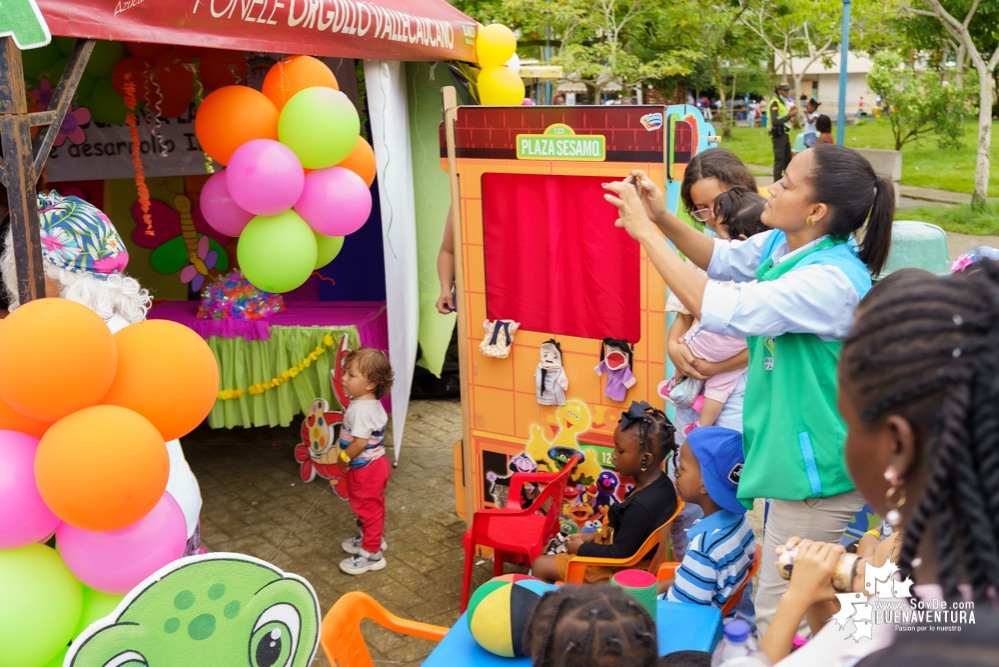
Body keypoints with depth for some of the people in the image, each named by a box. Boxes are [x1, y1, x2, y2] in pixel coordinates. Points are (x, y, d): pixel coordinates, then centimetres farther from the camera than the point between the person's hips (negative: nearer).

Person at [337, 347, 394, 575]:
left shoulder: (361, 409, -30)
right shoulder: (371, 402, 1)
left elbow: (360, 443, -33)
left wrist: (344, 458, -14)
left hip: (365, 469, -10)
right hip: (372, 465, 10)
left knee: (368, 509, 4)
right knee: (370, 507, 26)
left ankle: (371, 554, 17)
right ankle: (372, 538, 45)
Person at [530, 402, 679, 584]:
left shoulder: (641, 506, -35)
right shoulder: (661, 485, -7)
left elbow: (619, 554, -27)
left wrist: (582, 548, -12)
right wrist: (595, 536, 7)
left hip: (616, 571, -9)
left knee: (540, 565, 4)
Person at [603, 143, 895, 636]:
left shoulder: (832, 280, -29)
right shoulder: (783, 243, -2)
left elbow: (721, 310, -33)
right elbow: (720, 258, 16)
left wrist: (644, 231, -26)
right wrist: (663, 218, -3)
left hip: (816, 465, -9)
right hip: (793, 450, 9)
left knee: (780, 618, 2)